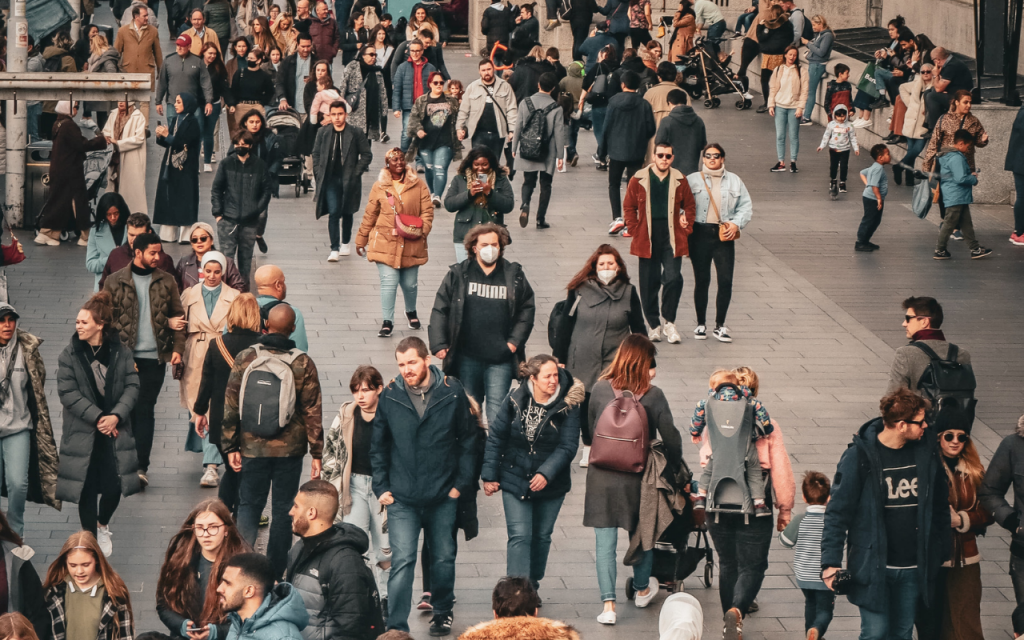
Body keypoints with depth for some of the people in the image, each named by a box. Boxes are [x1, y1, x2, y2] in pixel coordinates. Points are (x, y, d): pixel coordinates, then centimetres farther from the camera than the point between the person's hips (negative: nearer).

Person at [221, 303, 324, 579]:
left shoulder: (245, 359, -5)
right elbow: (312, 411, -4)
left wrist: (230, 447, 5)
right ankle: (275, 571, 13)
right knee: (283, 509, 10)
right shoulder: (303, 364, -6)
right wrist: (317, 453, 2)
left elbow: (230, 406, -3)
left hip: (253, 448, 0)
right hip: (290, 450, 0)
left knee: (248, 506, 11)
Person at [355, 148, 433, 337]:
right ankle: (387, 322, -1)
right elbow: (369, 215, 9)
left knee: (410, 284, 11)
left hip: (411, 244, 1)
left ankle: (411, 312, 39)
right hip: (386, 243, -1)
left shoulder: (418, 185, 3)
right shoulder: (379, 187, 4)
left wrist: (422, 229, -17)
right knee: (388, 282, -10)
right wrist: (361, 240, 13)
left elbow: (427, 210, 0)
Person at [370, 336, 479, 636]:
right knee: (402, 561, -9)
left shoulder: (453, 393, -6)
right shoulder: (390, 397, -3)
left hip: (443, 498, 1)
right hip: (402, 499, -1)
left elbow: (468, 440, 2)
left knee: (443, 558, 15)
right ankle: (396, 627, -6)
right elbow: (378, 447, 7)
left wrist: (462, 483, -1)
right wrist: (381, 487, 2)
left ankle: (442, 611, 37)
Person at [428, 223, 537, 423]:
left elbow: (527, 309, 10)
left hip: (500, 359, -1)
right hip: (467, 356, 1)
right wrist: (439, 345, -5)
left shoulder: (514, 275, 4)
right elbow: (440, 310, 3)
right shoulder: (458, 274, 2)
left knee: (497, 407, -6)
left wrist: (515, 341, 0)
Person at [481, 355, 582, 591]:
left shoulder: (568, 406, -10)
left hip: (550, 485, 1)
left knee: (541, 536, 14)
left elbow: (568, 446, -14)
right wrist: (490, 475, -2)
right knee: (519, 536, -10)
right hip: (515, 481, -1)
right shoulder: (515, 401, -8)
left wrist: (546, 474, -26)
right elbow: (495, 437, -1)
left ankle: (532, 586, 32)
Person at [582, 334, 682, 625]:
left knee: (605, 543, 5)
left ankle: (608, 604, 0)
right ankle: (642, 590, 40)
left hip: (602, 476, 0)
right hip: (638, 477, 0)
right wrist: (674, 466, 11)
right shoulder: (653, 396, -11)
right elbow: (670, 437, -7)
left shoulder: (600, 390, -7)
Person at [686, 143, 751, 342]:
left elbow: (746, 205, 11)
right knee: (701, 280, 1)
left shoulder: (734, 181, 13)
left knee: (725, 281, -5)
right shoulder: (693, 180, 7)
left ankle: (720, 326, 6)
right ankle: (701, 324, 14)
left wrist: (736, 223, -4)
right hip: (700, 234, -1)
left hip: (725, 236, 1)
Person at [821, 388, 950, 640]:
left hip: (913, 569, 4)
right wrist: (831, 561, -13)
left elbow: (939, 506, 13)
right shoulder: (859, 456, -12)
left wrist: (943, 552, 13)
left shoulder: (927, 451, 1)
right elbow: (838, 511, -8)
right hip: (873, 567, -4)